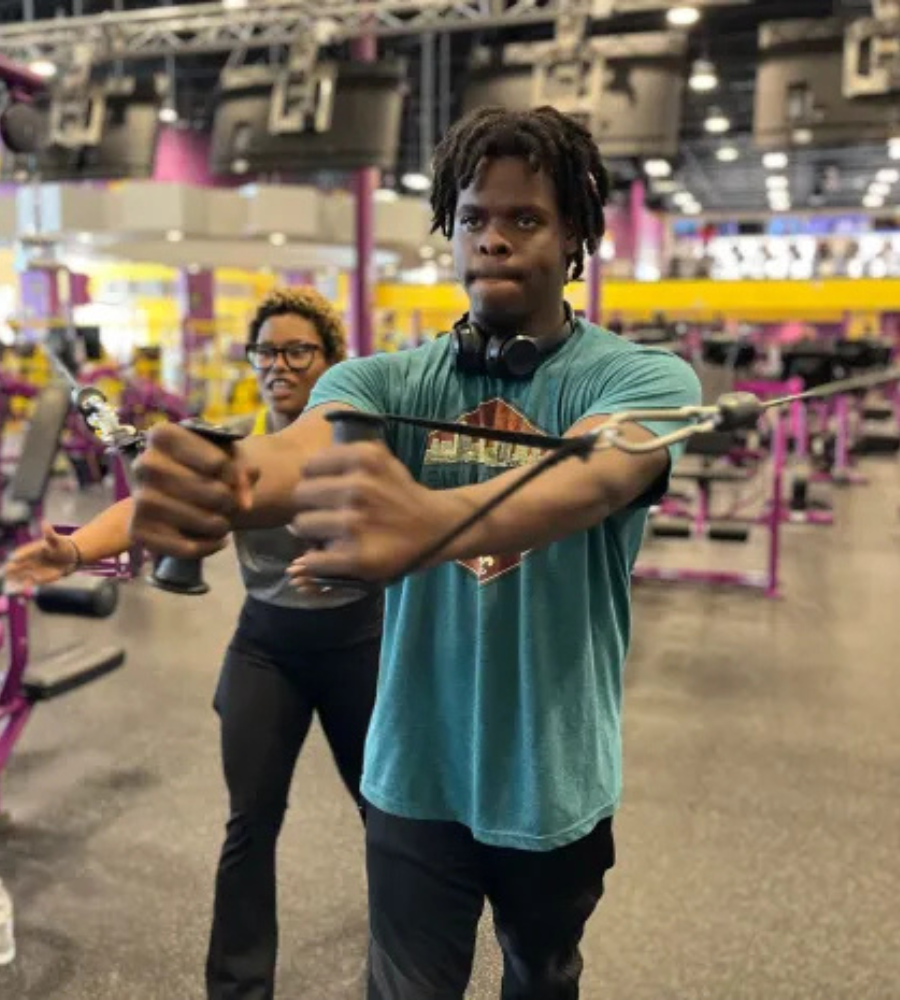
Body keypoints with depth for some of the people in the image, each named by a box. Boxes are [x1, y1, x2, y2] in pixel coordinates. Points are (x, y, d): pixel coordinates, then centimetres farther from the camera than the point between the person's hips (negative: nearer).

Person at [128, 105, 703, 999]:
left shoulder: (645, 378, -13)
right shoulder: (386, 381, -6)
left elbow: (590, 479, -36)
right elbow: (306, 451, -28)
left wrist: (431, 521, -57)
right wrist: (224, 484, -52)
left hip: (554, 785, 0)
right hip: (414, 779, 0)